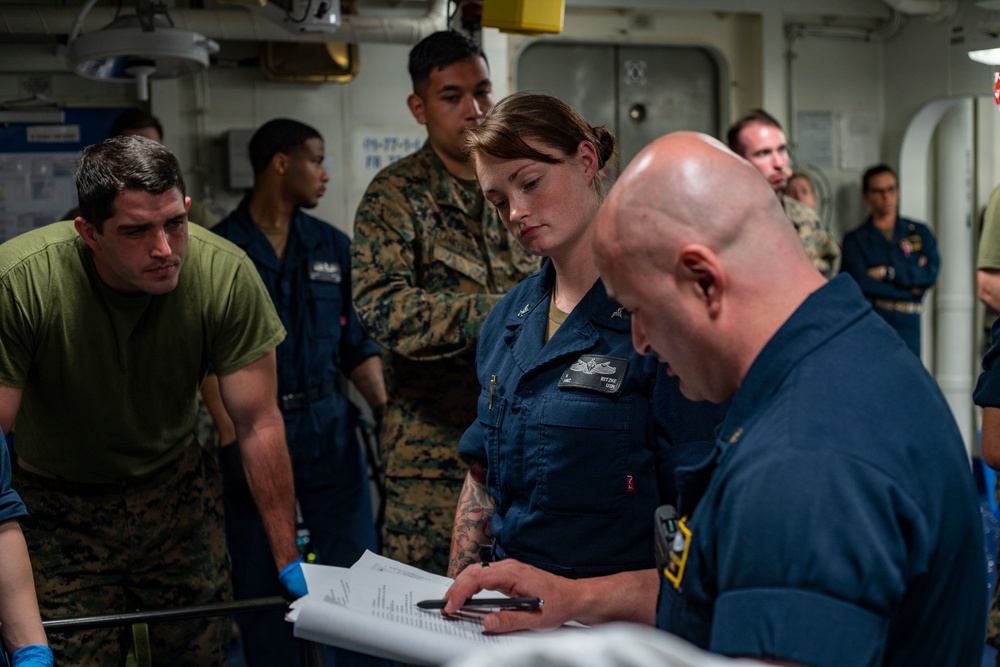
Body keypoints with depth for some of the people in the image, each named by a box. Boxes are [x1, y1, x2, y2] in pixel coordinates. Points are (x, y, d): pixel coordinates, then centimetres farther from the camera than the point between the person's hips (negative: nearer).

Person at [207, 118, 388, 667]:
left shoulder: (333, 247, 9)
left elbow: (357, 345, 11)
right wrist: (233, 440, -13)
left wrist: (387, 411, -2)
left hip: (329, 425, 3)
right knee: (262, 583, 7)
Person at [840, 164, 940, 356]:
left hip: (908, 325, 2)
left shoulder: (920, 232, 15)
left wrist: (888, 273, -6)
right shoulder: (855, 239, 6)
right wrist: (909, 290, -5)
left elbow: (931, 272, 0)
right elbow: (862, 282, -8)